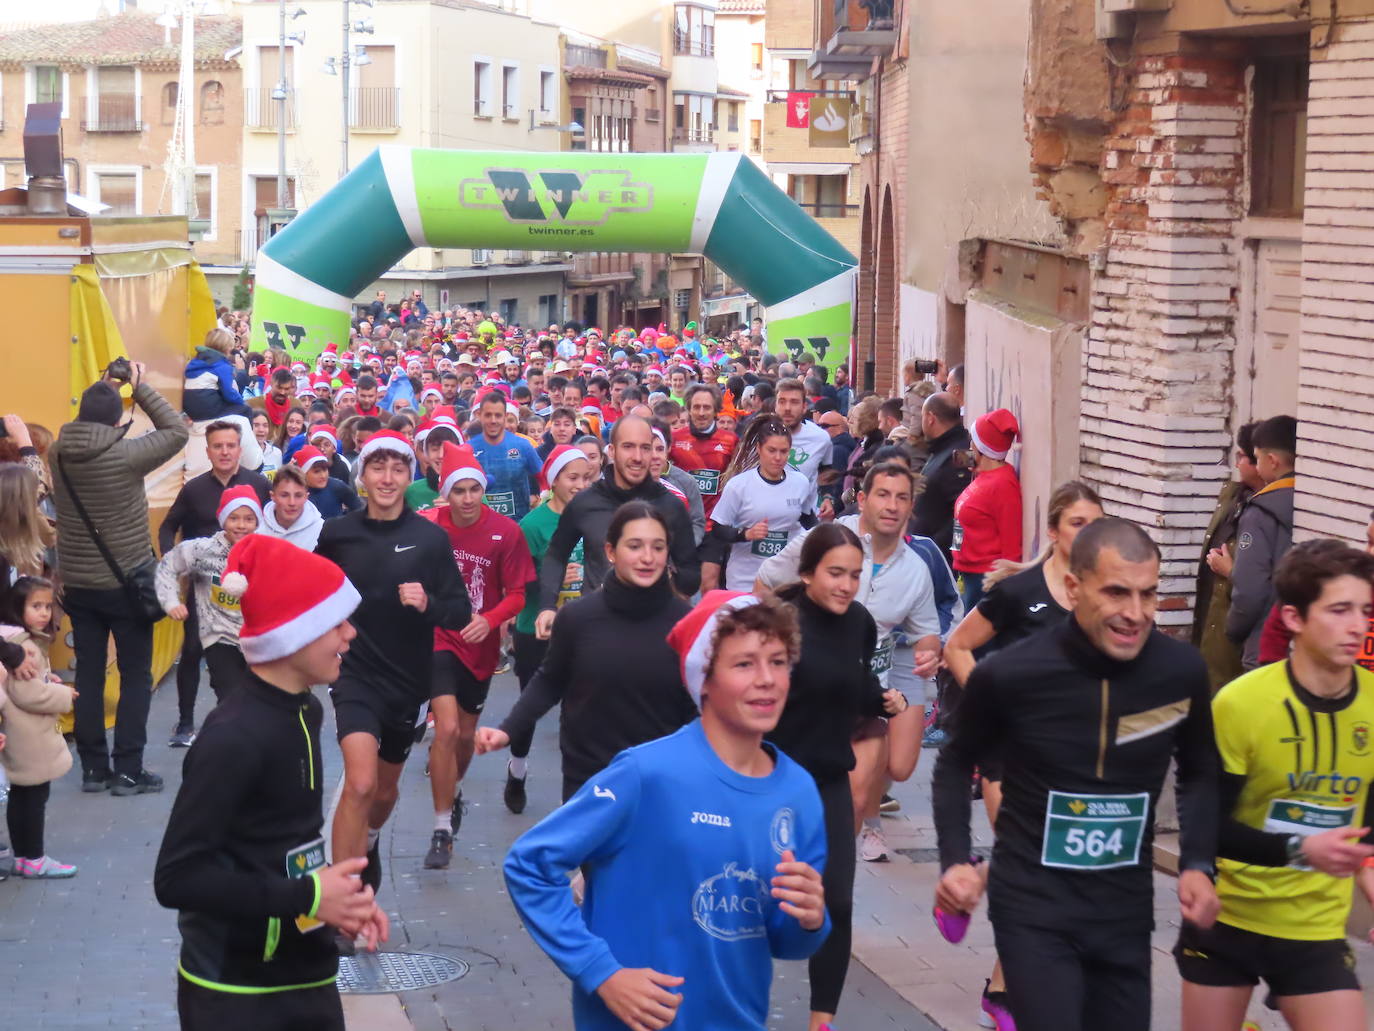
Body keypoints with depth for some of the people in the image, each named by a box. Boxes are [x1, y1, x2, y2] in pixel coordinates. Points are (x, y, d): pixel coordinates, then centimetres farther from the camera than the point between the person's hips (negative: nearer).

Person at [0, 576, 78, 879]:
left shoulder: (29, 641, 12)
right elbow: (25, 693, -26)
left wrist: (50, 682, 9)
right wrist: (63, 696, -14)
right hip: (29, 738, -11)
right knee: (34, 796, -2)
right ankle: (34, 861, 5)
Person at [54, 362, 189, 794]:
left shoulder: (60, 454, -4)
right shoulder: (125, 455, -19)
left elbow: (82, 427, 18)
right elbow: (177, 431, -9)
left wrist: (101, 387, 9)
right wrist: (139, 386, -5)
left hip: (78, 585, 5)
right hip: (127, 583, -5)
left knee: (88, 676, 11)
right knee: (136, 677, 5)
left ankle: (93, 768, 15)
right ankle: (128, 771, 5)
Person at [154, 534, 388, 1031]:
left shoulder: (303, 712, 5)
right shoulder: (233, 737, -20)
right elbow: (176, 877, -22)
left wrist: (336, 894, -4)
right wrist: (308, 896, -18)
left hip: (306, 975, 7)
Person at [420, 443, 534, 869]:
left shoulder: (506, 532, -12)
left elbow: (517, 593, -9)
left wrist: (489, 620, -25)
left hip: (480, 645, 2)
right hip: (439, 639, -2)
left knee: (466, 733, 18)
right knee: (447, 728, -18)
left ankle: (453, 791, 51)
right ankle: (442, 829, -7)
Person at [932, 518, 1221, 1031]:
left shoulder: (1182, 671, -9)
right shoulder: (1008, 675, -16)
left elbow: (1200, 772, 11)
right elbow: (956, 764, 3)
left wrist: (1198, 863, -1)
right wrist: (956, 861, -7)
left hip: (1127, 909, 4)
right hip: (1034, 908, -4)